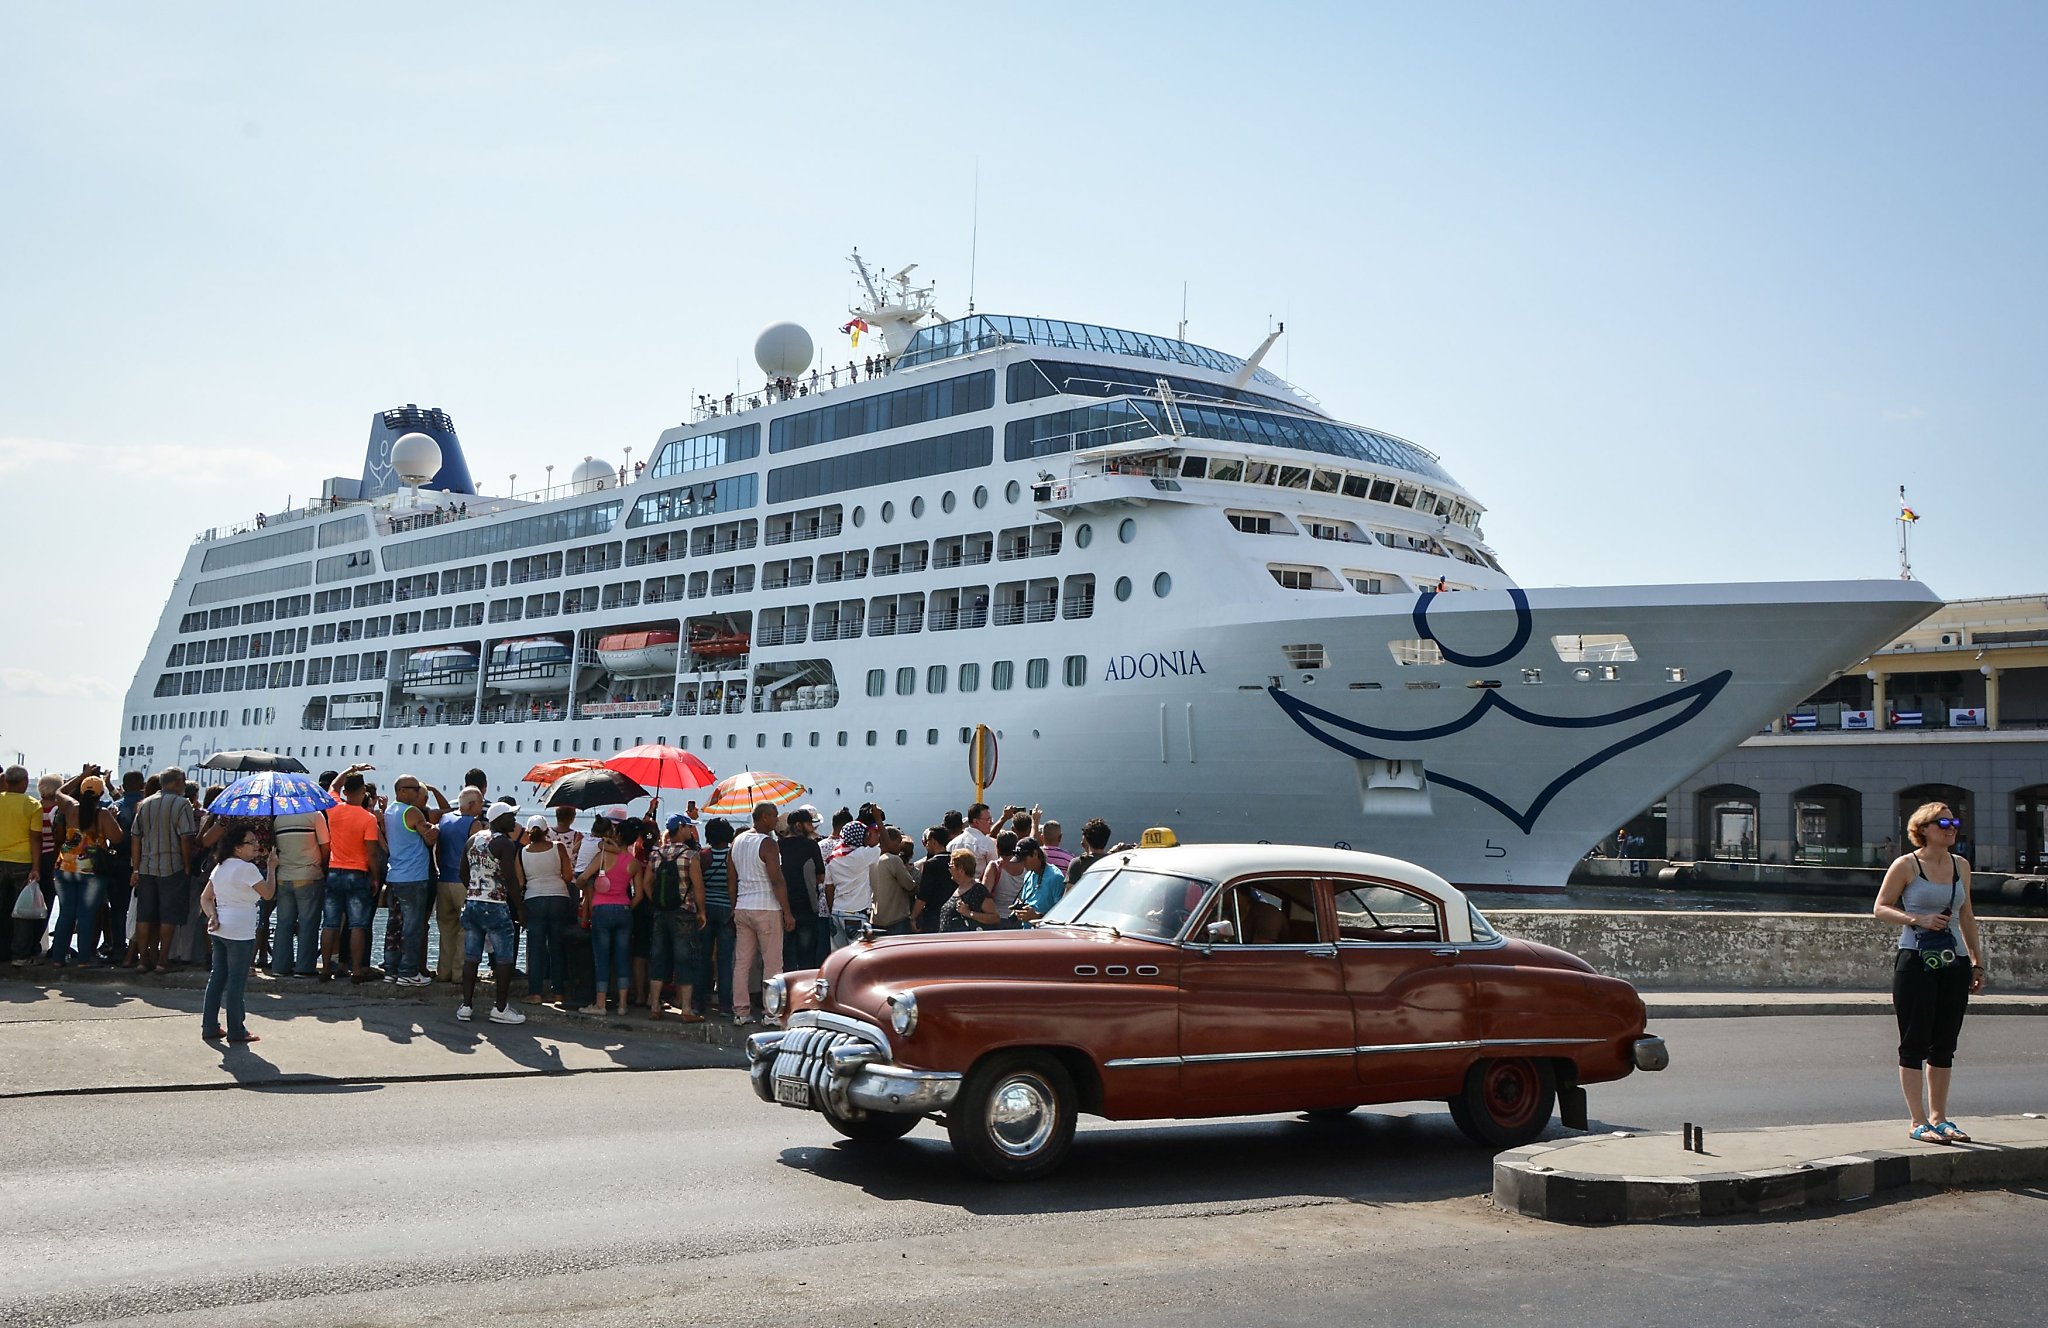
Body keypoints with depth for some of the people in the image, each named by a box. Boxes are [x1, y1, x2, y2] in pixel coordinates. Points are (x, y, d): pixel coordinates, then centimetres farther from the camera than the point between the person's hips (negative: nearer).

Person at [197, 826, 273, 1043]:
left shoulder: (220, 868, 13)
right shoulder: (247, 869, -14)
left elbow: (205, 898, 12)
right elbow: (268, 894, -6)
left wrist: (212, 916, 1)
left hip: (219, 930, 8)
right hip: (240, 932, -8)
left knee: (217, 976, 13)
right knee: (237, 980, -1)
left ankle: (209, 1026, 16)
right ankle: (236, 1030, 4)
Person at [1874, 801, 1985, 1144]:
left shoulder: (1961, 865, 11)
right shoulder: (1906, 865, -4)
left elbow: (1967, 917, 18)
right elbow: (1880, 908, -3)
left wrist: (1977, 961, 16)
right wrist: (1918, 919, -17)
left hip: (1954, 963, 5)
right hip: (1915, 962, -5)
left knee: (1945, 1045, 10)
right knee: (1914, 1043, -2)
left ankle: (1939, 1117, 19)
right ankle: (1919, 1122, 2)